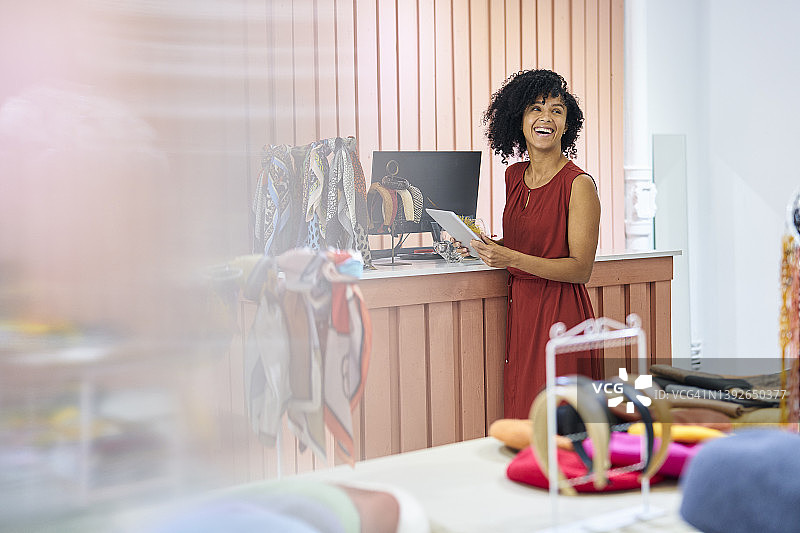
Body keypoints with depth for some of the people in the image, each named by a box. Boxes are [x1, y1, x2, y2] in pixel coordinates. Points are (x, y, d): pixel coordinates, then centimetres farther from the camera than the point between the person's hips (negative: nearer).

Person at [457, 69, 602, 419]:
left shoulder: (579, 184, -11)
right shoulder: (514, 175, 10)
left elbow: (581, 269, -15)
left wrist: (512, 258, -22)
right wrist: (483, 245, 4)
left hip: (560, 311, -6)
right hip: (518, 309, 7)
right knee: (521, 418, 10)